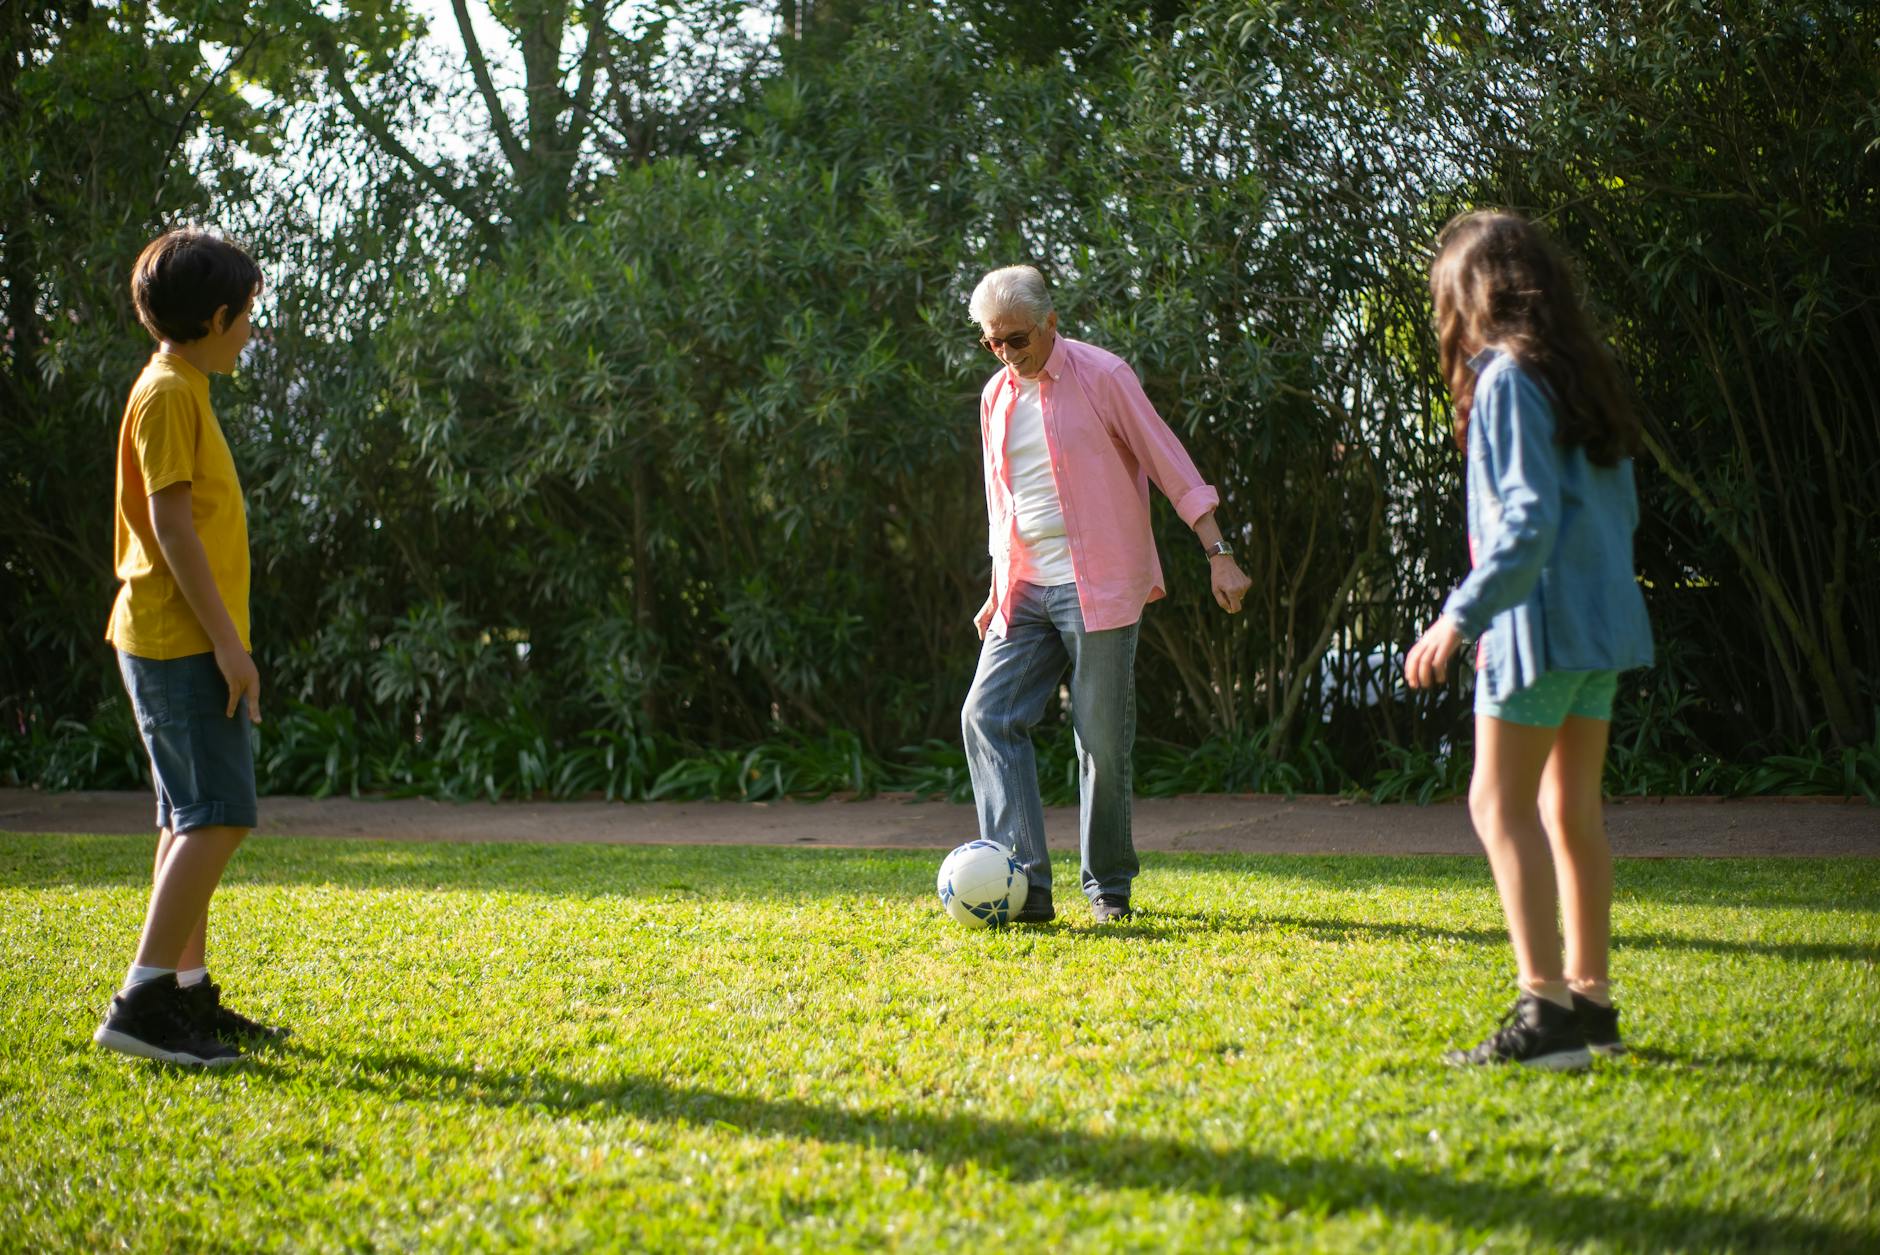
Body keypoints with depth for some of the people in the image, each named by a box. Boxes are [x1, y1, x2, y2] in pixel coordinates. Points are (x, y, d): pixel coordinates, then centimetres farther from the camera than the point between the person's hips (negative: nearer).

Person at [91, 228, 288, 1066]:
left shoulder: (181, 392, 18)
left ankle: (187, 994, 15)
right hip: (180, 642, -10)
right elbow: (171, 525, -18)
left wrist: (223, 641, 21)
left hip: (182, 644, 10)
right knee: (218, 817, -14)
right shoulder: (168, 394, -12)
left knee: (193, 822, 11)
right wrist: (228, 642, -20)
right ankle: (142, 1005, -17)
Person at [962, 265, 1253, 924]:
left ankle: (1109, 888, 12)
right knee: (987, 716, -8)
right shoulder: (996, 397, 12)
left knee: (1103, 738, -3)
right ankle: (1025, 886, -10)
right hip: (1025, 590, 6)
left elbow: (1171, 466, -5)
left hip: (1099, 587, -6)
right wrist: (996, 592, 19)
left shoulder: (1102, 376, -5)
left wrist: (1219, 555, -10)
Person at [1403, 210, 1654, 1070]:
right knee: (1572, 807, 12)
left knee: (1501, 804, -6)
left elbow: (1528, 520, -20)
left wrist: (1461, 615, -21)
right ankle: (1590, 999, 17)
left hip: (1542, 622, -9)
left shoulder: (1508, 377, -12)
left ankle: (1544, 1008, -13)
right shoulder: (1582, 371, 14)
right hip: (1606, 618, 9)